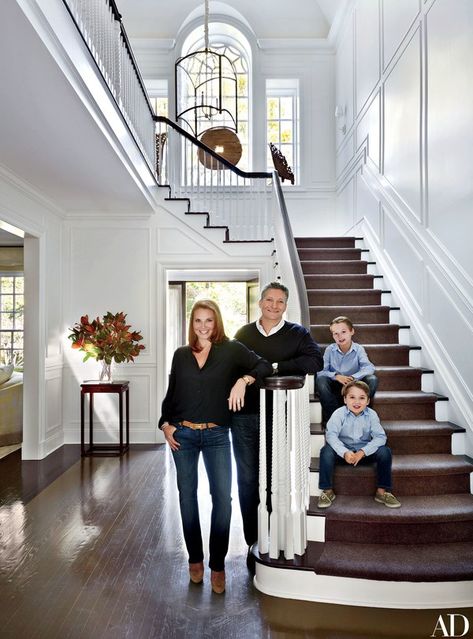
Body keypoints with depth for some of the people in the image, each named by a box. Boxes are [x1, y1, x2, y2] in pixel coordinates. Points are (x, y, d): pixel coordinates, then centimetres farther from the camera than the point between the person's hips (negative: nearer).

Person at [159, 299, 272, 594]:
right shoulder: (181, 354, 8)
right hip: (183, 434, 3)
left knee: (222, 497, -4)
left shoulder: (232, 349, -1)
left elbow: (264, 366, -7)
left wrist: (243, 380, -23)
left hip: (217, 436, -2)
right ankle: (195, 559, 28)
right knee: (187, 495, 10)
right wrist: (166, 424, 3)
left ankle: (218, 564, 14)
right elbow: (170, 394, 12)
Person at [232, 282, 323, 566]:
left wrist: (275, 367, -16)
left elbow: (315, 361, -14)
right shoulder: (244, 334, 11)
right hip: (245, 417, 2)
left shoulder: (297, 333, 3)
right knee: (247, 479, 8)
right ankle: (253, 542, 23)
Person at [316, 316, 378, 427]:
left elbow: (369, 367, -21)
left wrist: (353, 377, -36)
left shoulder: (358, 349, -5)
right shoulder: (330, 350, -4)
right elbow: (320, 371, -12)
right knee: (320, 380, -30)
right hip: (335, 387, 0)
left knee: (372, 379, -26)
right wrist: (336, 376, -30)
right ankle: (332, 417, -17)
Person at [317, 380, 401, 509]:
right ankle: (327, 491, -14)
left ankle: (382, 491, -6)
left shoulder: (371, 415, -8)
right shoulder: (339, 414, -14)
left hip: (365, 451, 2)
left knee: (385, 451, -23)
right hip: (343, 450, -1)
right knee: (326, 451, -30)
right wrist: (345, 452, -38)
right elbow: (331, 435, -23)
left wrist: (363, 452, -28)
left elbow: (380, 437, -15)